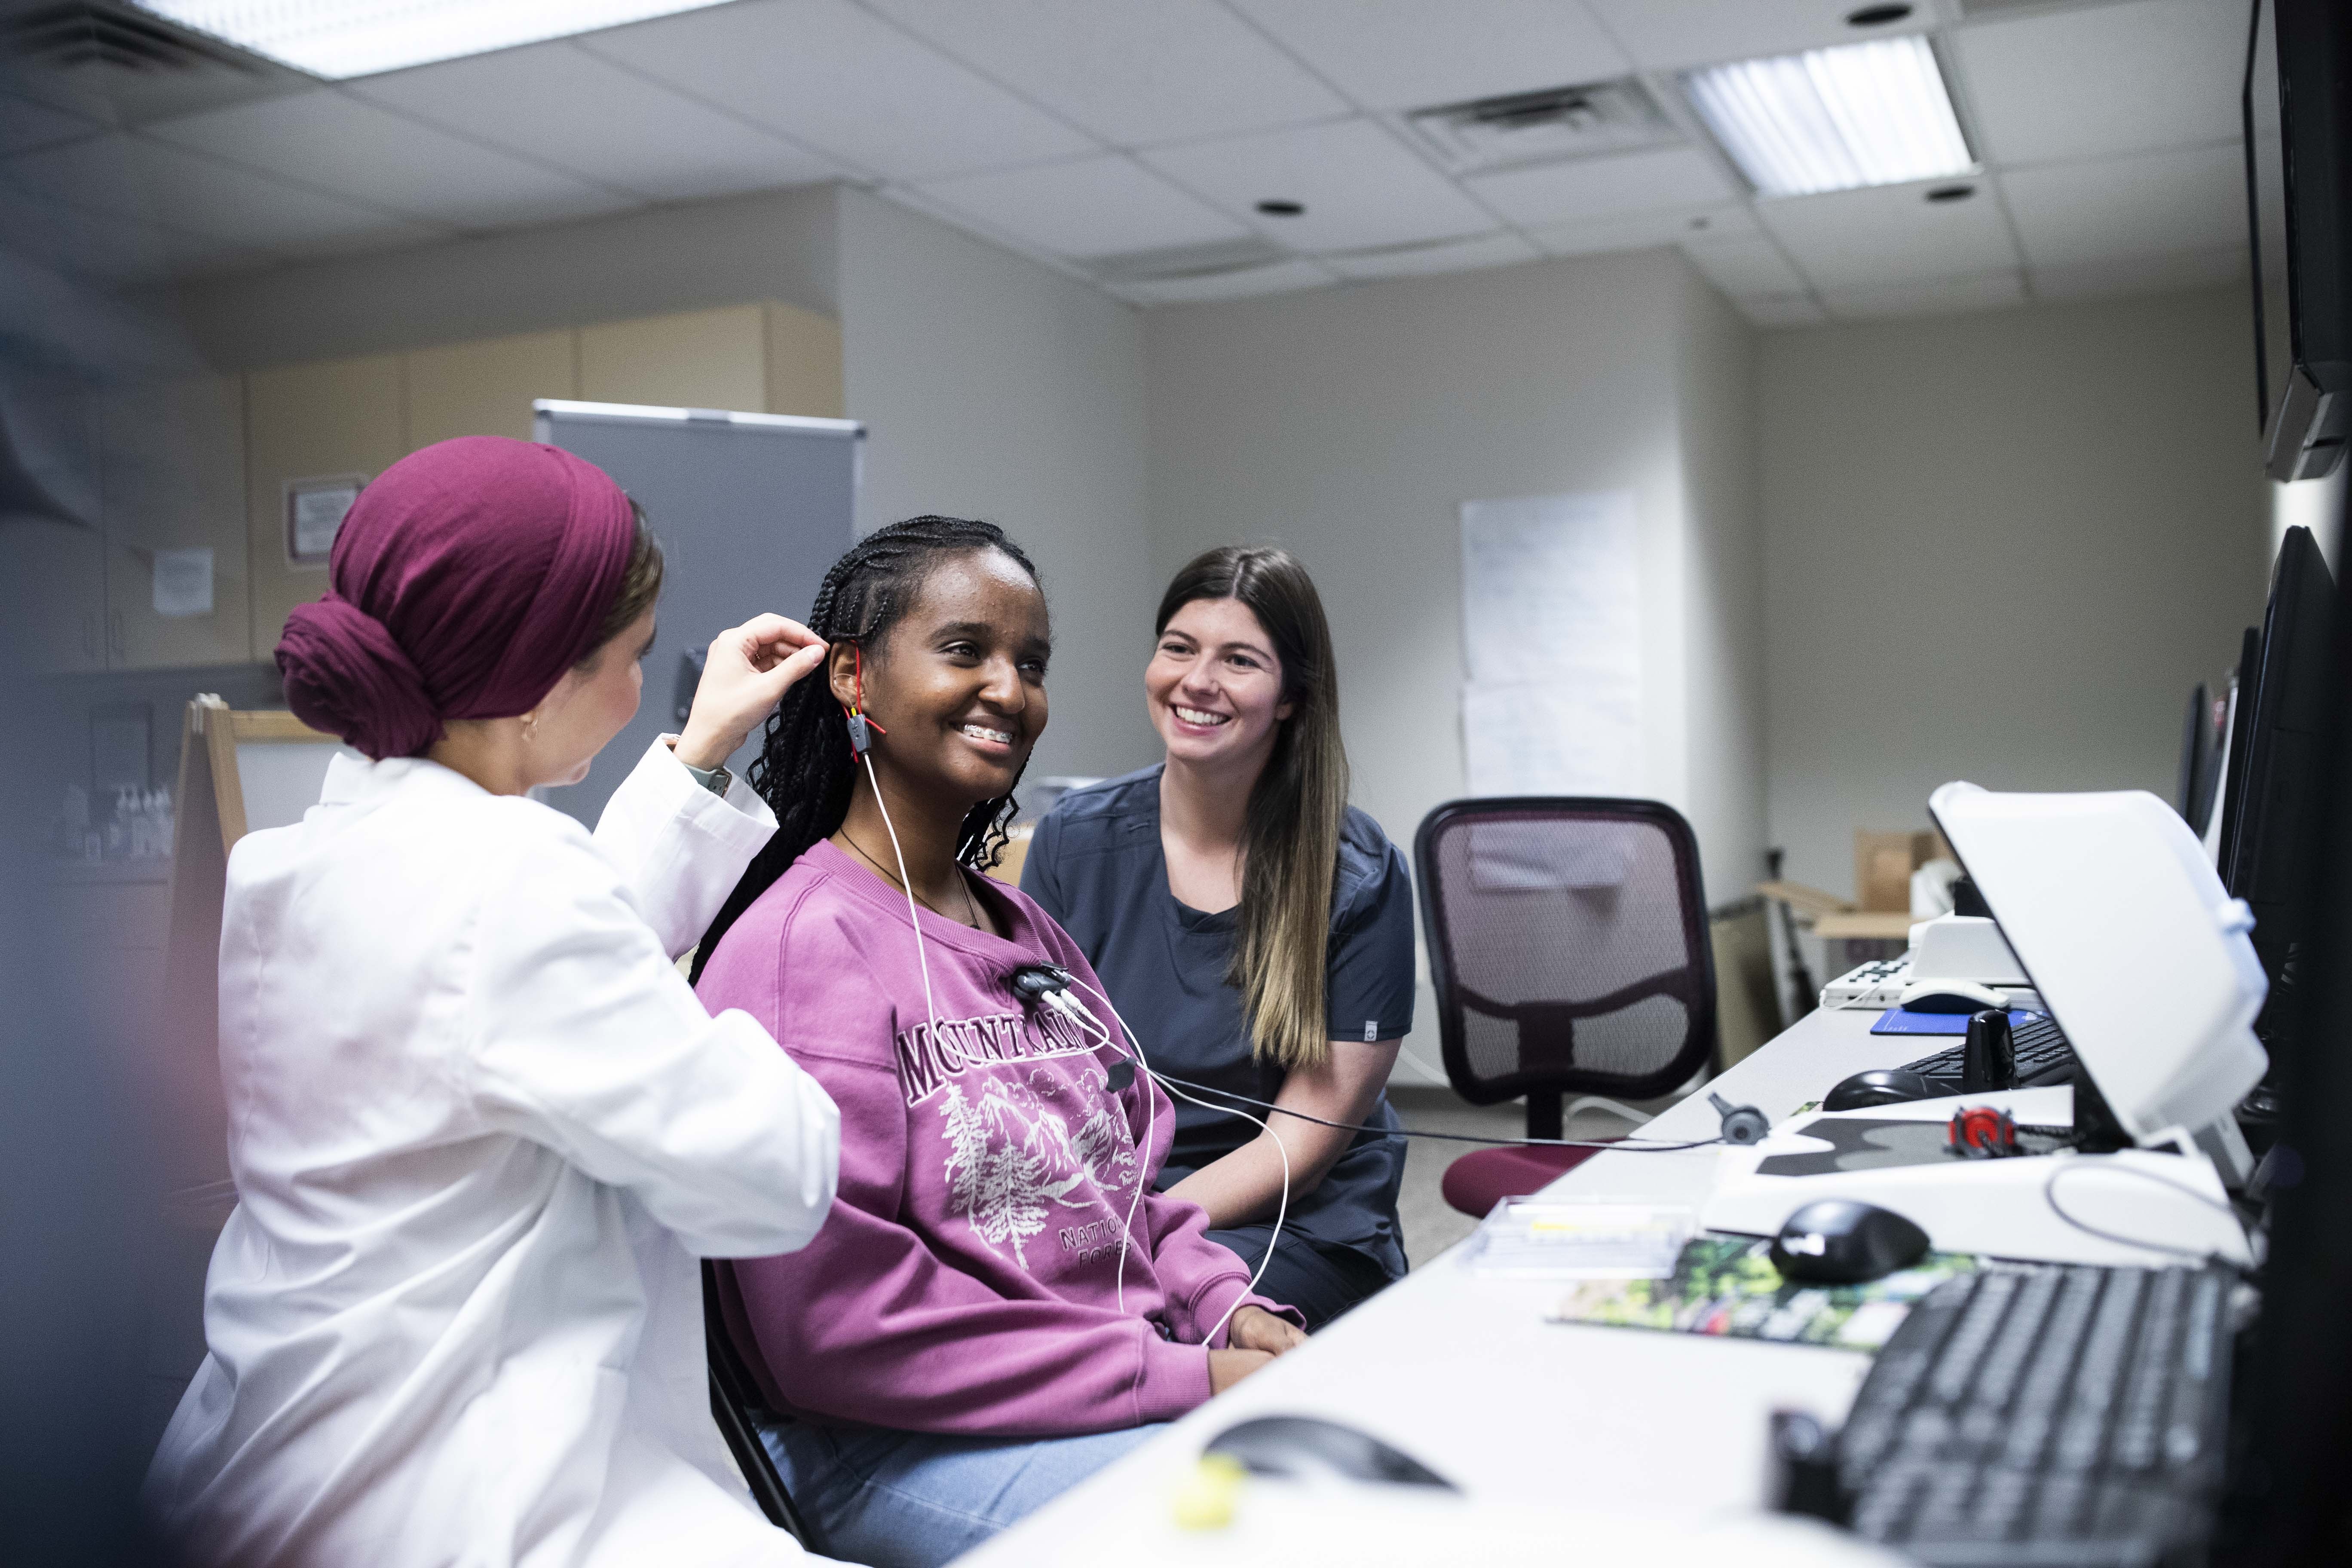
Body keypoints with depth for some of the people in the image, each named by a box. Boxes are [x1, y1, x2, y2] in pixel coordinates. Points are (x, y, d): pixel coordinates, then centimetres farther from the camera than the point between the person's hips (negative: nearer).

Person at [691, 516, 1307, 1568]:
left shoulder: (1029, 934, 16)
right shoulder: (801, 944, -13)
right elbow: (836, 1319, -18)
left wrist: (1229, 1307, -1)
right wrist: (1179, 1377, -17)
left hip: (1145, 1385, 8)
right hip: (903, 1442, -8)